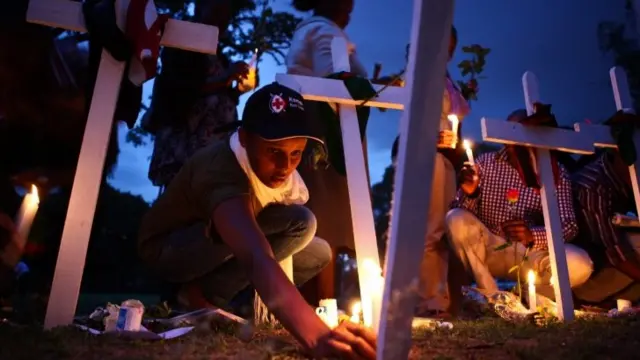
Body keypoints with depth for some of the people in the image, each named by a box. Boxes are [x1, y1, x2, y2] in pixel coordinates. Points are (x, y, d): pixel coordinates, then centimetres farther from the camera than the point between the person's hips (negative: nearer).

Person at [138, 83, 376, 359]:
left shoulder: (275, 168, -13)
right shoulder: (222, 172, -38)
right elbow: (257, 260, -54)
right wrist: (316, 335, -65)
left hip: (214, 250, 8)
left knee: (319, 252, -2)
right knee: (299, 223, -27)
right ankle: (205, 295, -12)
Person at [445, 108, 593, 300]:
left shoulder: (556, 172, -2)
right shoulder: (486, 162, -2)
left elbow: (569, 226, -9)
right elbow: (461, 213, -5)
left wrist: (533, 236, -29)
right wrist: (469, 194, -29)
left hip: (530, 254, 0)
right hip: (488, 250, 0)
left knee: (580, 264, -28)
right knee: (456, 219, -28)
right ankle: (491, 297, -16)